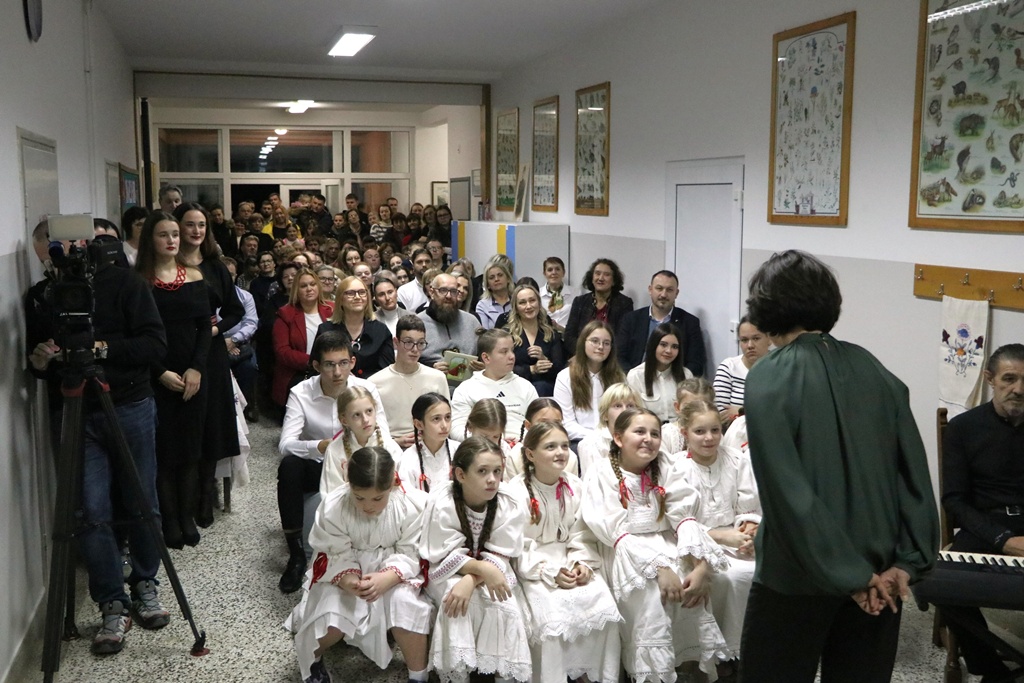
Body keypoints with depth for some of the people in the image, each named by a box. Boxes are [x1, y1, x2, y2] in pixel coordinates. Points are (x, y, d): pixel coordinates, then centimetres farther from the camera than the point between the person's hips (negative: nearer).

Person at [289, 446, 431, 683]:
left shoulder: (413, 505, -20)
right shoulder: (332, 508, -21)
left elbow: (410, 555, -16)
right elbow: (338, 556, -15)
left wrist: (386, 579, -35)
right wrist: (348, 580, -38)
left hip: (395, 572, 0)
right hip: (345, 573, 0)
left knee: (406, 605, -30)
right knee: (331, 619, -25)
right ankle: (312, 659, 12)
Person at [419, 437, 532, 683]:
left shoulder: (509, 506, -17)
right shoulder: (441, 505, -24)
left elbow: (499, 557, -16)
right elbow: (446, 558, -20)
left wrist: (471, 581, -33)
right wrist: (483, 568, -34)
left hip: (489, 574, 2)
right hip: (446, 574, -2)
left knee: (504, 606, -25)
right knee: (456, 597, -32)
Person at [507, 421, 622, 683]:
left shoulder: (575, 486, 4)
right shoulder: (517, 491, -10)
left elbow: (582, 534, 6)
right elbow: (516, 545, -12)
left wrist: (583, 563, -13)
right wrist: (551, 572, -19)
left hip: (571, 562, 4)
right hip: (534, 567, -4)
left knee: (604, 606, -16)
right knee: (554, 615, -28)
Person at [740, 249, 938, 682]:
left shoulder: (768, 378, -14)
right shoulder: (873, 370, 2)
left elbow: (787, 489, -20)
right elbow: (915, 471, -1)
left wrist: (850, 575, -15)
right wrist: (908, 562, -2)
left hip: (799, 572, -5)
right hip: (877, 568, 5)